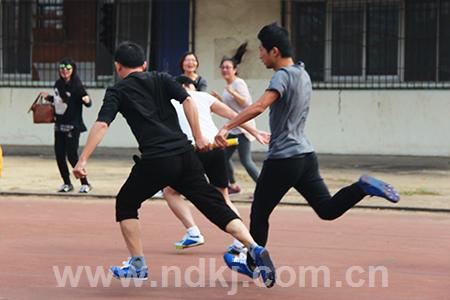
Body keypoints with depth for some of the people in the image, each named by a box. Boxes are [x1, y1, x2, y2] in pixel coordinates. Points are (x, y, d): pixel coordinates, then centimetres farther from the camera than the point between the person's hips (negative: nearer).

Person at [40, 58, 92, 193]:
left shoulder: (77, 86, -14)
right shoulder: (58, 84, 6)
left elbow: (88, 103, -17)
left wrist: (87, 100, -39)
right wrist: (48, 97, 13)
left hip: (72, 126, -7)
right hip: (59, 125, 7)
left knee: (72, 155, -9)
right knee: (59, 155, 8)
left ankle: (85, 183, 3)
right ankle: (67, 183, 22)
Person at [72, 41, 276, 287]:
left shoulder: (117, 92, 9)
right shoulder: (161, 80, 18)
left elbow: (101, 125, -4)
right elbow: (187, 101, 4)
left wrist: (83, 160, -7)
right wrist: (198, 137, 6)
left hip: (155, 161, -3)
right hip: (185, 155, 3)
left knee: (125, 203, 19)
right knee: (215, 205, 4)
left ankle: (137, 265, 16)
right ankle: (255, 249, -12)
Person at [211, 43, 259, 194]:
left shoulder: (239, 83, -11)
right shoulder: (227, 86, 15)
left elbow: (246, 102, -20)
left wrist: (232, 92, -30)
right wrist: (218, 97, 11)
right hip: (233, 127, 10)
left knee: (245, 160, -13)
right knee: (224, 156, 11)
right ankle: (233, 185, 25)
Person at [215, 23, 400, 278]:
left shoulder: (283, 76, -16)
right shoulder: (303, 74, 12)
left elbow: (260, 106, -32)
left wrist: (227, 128, -36)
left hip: (282, 160, -8)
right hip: (306, 155, 8)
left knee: (259, 213, 8)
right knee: (328, 209, 8)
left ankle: (252, 264, 20)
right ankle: (363, 187, -13)